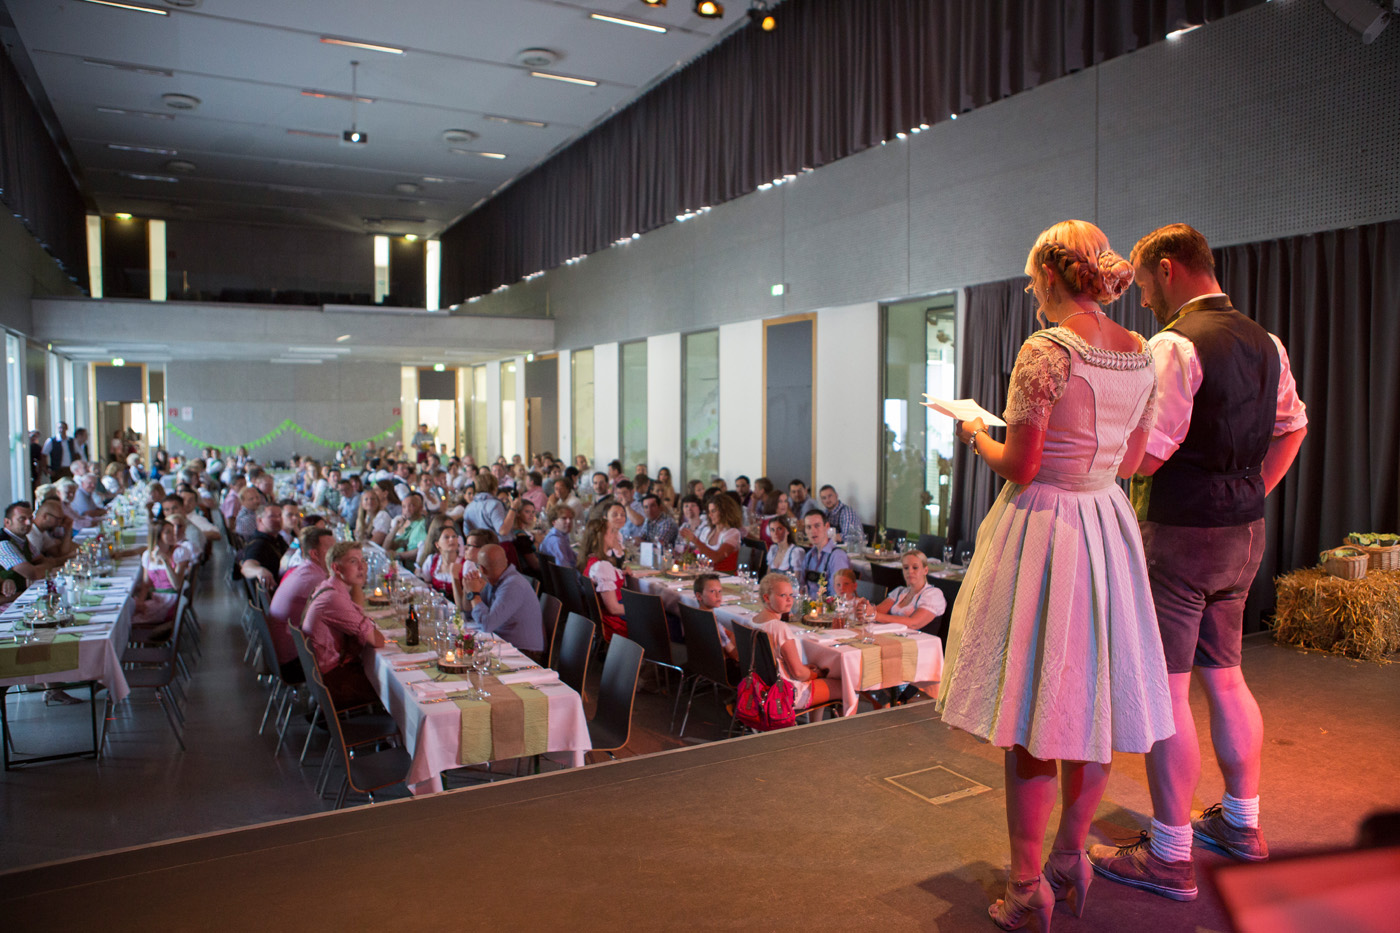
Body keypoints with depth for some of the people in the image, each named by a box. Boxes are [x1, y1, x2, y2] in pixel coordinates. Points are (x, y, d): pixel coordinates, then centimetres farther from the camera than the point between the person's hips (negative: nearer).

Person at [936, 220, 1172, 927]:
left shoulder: (1046, 351, -17)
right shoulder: (1142, 353, 7)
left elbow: (1021, 467, -17)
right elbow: (1130, 461, 13)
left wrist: (977, 437, 2)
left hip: (1044, 528, -8)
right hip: (1109, 528, 8)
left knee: (1032, 710, 2)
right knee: (1093, 700, 16)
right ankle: (1070, 859, 32)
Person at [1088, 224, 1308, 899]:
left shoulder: (1174, 343, -17)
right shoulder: (1265, 343, 12)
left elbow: (1148, 454, -22)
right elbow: (1292, 426, 21)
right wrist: (1251, 495, 21)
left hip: (1178, 536, -9)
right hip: (1243, 533, 9)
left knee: (1165, 690, -1)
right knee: (1224, 676, 20)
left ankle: (1169, 858, 9)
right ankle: (1241, 823, 36)